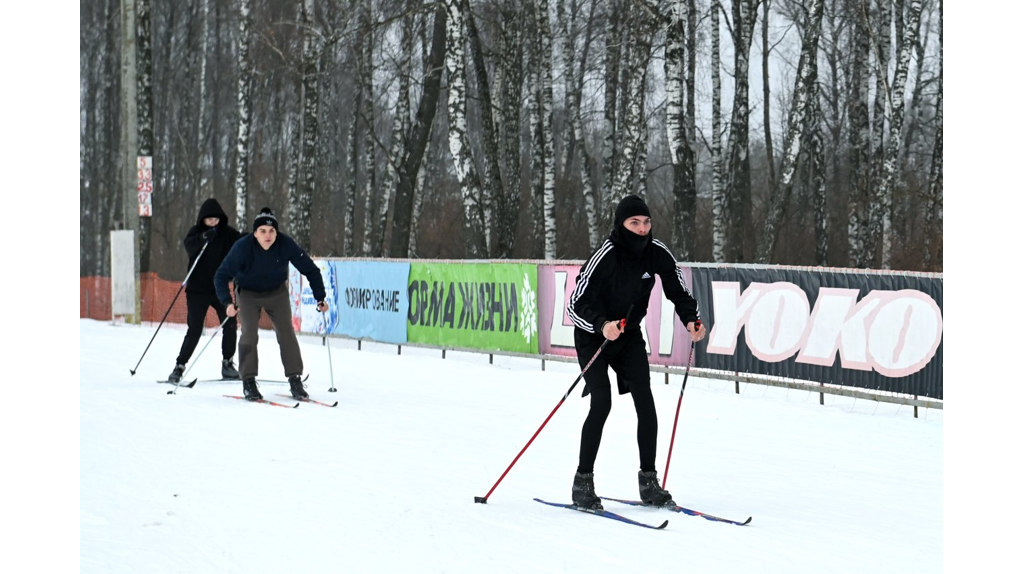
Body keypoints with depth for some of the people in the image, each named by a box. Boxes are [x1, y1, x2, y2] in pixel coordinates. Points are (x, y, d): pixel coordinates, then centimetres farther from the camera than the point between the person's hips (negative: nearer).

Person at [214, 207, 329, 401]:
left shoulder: (286, 245, -26)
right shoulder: (243, 247, -30)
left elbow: (310, 269, -14)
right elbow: (221, 276, -26)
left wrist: (320, 297, -15)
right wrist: (227, 303, -39)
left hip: (277, 292, 2)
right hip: (248, 294, -1)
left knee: (286, 332, -6)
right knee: (249, 334, -14)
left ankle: (295, 380, 1)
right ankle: (249, 382, -4)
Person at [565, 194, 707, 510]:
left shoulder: (657, 253, -12)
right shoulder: (605, 256, -25)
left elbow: (678, 291, 1)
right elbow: (575, 304, -26)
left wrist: (692, 319, -18)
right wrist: (601, 325, -43)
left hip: (629, 335, 4)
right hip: (593, 336, -4)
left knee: (645, 401, -6)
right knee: (602, 403, -16)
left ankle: (649, 481, 4)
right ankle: (582, 483, -5)